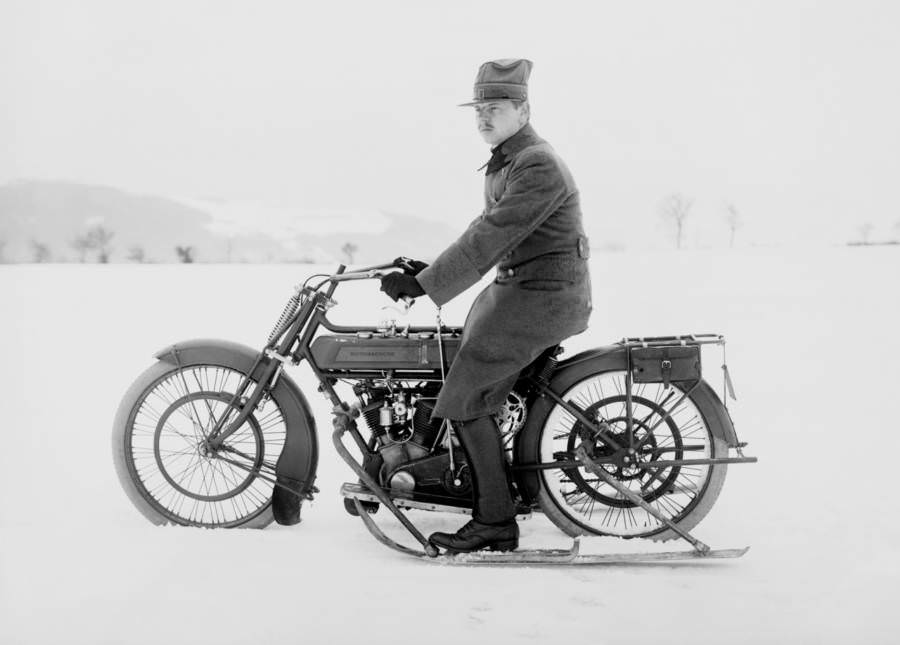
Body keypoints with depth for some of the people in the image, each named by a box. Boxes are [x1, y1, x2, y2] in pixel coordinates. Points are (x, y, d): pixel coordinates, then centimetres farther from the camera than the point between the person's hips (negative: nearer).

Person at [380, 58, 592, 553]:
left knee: (464, 399, -13)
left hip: (542, 298, -10)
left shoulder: (537, 167, -19)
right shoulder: (505, 161, 15)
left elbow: (489, 239, -25)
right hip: (513, 288, 10)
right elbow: (486, 229, 22)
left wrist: (422, 285, -25)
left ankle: (496, 522, -6)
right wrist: (430, 269, 13)